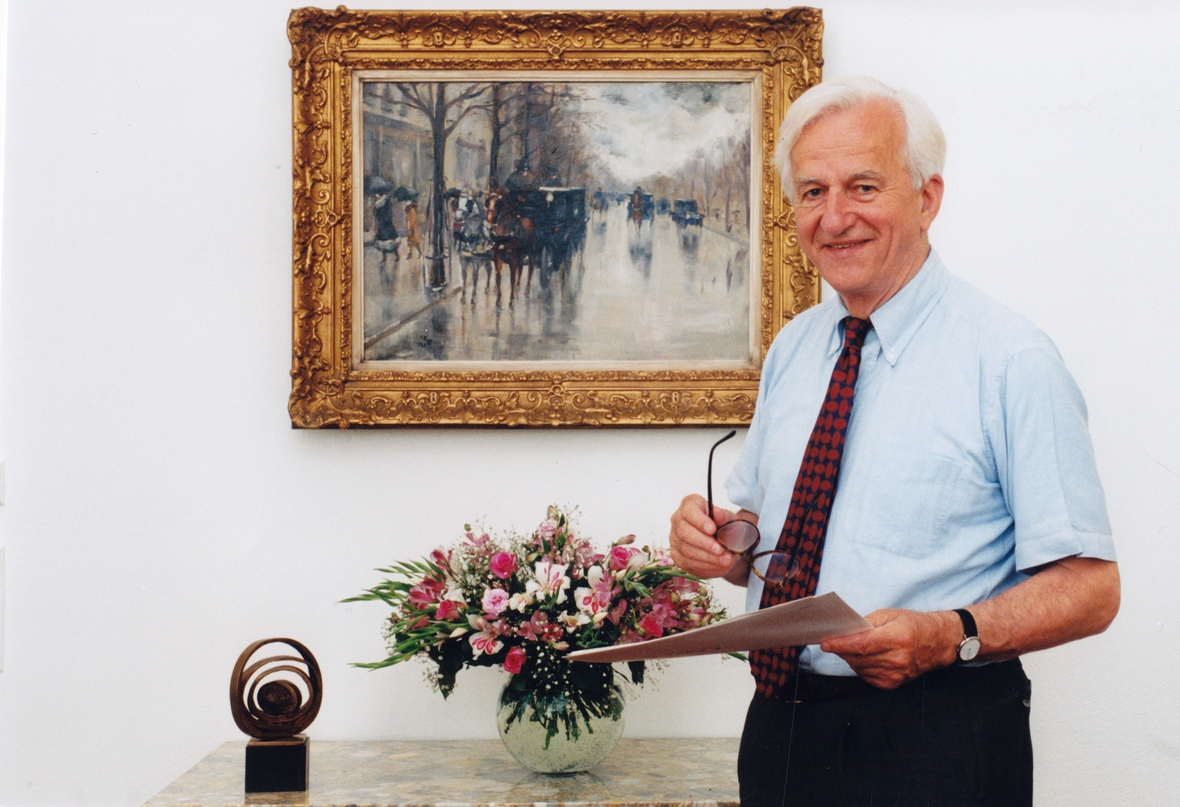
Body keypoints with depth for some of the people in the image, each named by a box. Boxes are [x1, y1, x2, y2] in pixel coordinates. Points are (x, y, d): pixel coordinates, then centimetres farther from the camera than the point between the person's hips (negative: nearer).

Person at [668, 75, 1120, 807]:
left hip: (929, 747, -6)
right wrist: (724, 541, -4)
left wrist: (949, 635, -28)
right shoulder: (792, 350, 8)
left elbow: (1089, 585, -14)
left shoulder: (1008, 359, -12)